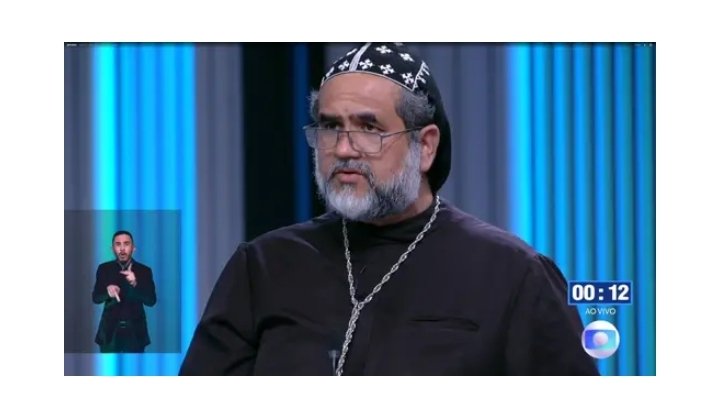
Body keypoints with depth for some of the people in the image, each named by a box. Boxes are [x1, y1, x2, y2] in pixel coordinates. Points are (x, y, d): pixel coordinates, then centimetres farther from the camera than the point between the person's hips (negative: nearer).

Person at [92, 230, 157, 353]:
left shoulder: (144, 271, 1)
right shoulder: (104, 269, 3)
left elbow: (151, 300, -8)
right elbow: (96, 297, 0)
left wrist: (135, 284, -26)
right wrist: (107, 290, -24)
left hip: (134, 331, -1)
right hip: (110, 330, 1)